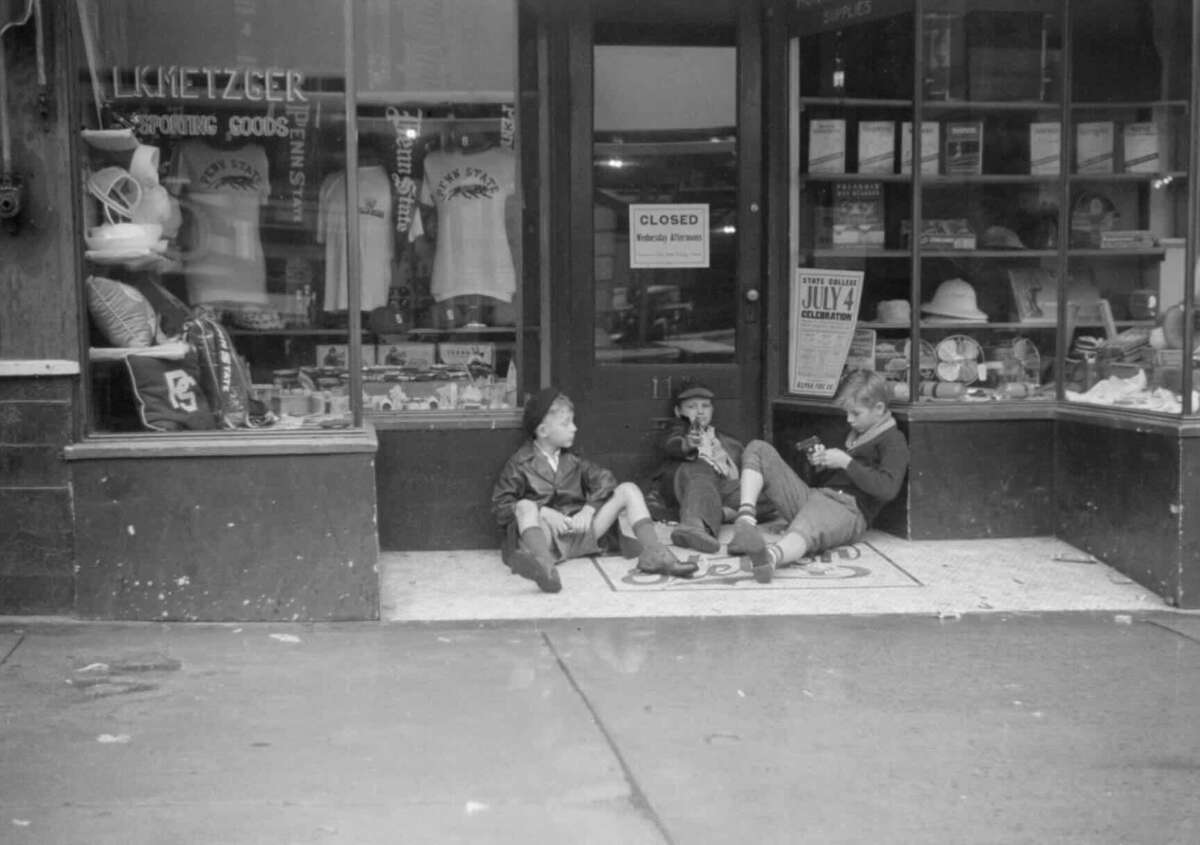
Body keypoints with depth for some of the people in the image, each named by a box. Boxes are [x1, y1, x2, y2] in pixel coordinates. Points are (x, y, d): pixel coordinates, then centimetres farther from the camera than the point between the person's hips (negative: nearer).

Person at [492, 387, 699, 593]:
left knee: (628, 489, -2)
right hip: (547, 533, -5)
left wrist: (588, 510, -11)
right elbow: (500, 506, -4)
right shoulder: (520, 464, 5)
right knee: (525, 506, -37)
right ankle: (542, 562, -70)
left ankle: (653, 553, -23)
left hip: (581, 529, 5)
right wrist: (543, 512, -18)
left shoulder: (571, 461, 19)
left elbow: (604, 479, 8)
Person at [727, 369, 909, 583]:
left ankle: (770, 556, -82)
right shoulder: (855, 434, 30)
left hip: (847, 509, -9)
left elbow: (888, 489, -15)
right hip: (813, 495, 9)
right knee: (758, 449, 1)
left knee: (804, 530, -46)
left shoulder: (893, 441, 3)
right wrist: (820, 464, 12)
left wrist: (846, 462, -11)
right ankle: (746, 519, -23)